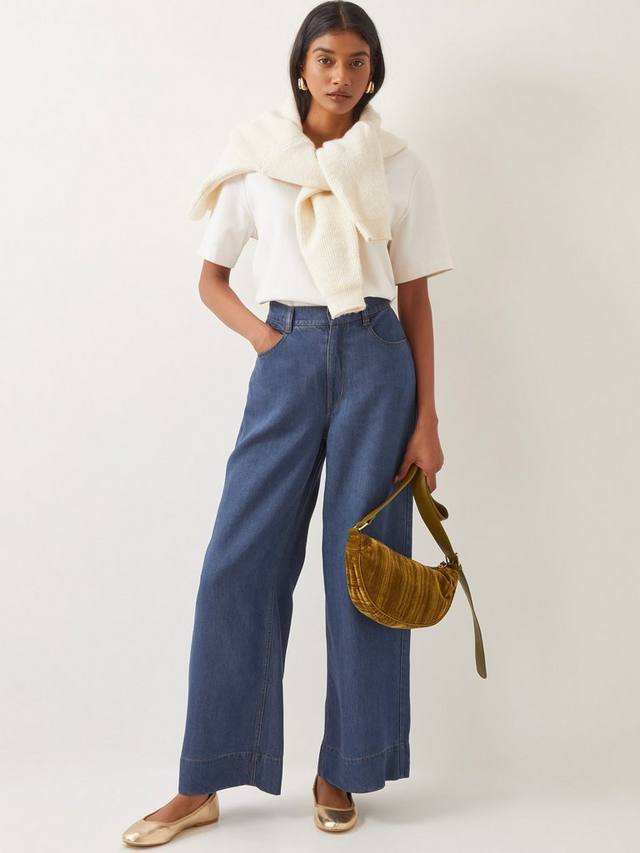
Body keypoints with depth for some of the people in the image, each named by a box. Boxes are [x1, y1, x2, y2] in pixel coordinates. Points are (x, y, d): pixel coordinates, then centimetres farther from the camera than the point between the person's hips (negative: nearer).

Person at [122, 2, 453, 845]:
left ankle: (342, 773, 19)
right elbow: (211, 278, 12)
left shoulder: (401, 167, 6)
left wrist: (426, 419, 0)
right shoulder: (257, 160, 7)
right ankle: (203, 785, 10)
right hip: (288, 362, 0)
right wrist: (263, 337, -6)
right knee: (239, 564, -2)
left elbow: (416, 300, 5)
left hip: (376, 359, 0)